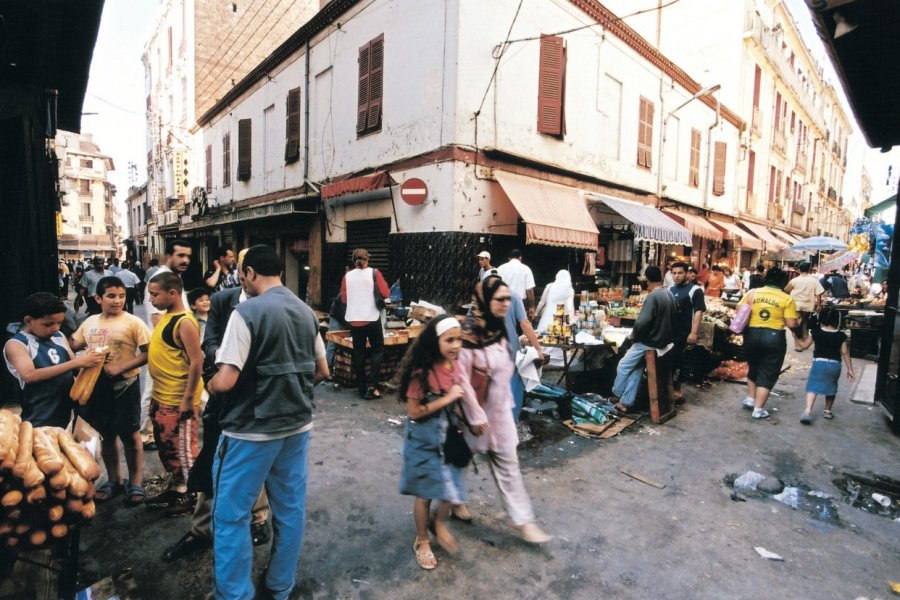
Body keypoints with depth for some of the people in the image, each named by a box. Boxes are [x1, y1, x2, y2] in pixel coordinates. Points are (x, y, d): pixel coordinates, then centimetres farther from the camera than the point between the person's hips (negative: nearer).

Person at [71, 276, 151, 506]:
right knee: (106, 434, 17)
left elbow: (148, 353, -16)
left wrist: (120, 368, -23)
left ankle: (135, 483, 20)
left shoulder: (133, 322, -11)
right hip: (97, 385, 5)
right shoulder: (90, 322, 5)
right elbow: (73, 346, 17)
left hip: (124, 385, -5)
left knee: (130, 435, 5)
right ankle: (113, 480, 33)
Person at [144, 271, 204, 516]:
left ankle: (190, 495, 21)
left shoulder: (184, 322, -20)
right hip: (160, 397, 10)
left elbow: (196, 363, -23)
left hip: (178, 400, -9)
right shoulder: (166, 317, 8)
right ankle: (175, 488, 37)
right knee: (166, 446, 21)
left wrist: (188, 399, -22)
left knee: (184, 448, 5)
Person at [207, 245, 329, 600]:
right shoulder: (306, 312, 3)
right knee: (290, 509, 17)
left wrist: (209, 385, 2)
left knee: (231, 515, 12)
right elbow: (322, 372, 10)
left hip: (252, 430, -6)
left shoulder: (247, 311, -16)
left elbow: (225, 381, -19)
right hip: (298, 426, 7)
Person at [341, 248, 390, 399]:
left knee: (358, 353, 10)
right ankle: (370, 386, -1)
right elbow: (385, 294, -7)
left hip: (354, 320, 3)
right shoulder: (374, 273, -6)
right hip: (372, 319, -3)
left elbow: (344, 299, 6)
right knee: (378, 350, 10)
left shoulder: (347, 276, 2)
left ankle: (362, 388, 14)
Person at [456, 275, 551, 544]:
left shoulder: (499, 329, 1)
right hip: (476, 408, -6)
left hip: (499, 408, 6)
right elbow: (461, 378, -24)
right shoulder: (469, 332, -25)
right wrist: (475, 415, -19)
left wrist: (507, 402, 15)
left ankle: (523, 519, 21)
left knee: (507, 464, 11)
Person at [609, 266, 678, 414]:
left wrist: (634, 335, -8)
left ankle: (616, 395, 23)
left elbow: (642, 322, -26)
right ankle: (626, 402, 15)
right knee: (636, 368, 13)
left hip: (650, 342, -9)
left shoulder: (652, 297, -22)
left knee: (623, 366, 7)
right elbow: (672, 318, 15)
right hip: (665, 340, 9)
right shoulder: (669, 294, 5)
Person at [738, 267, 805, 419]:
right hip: (774, 337, -2)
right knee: (767, 374, 6)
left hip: (752, 335, 3)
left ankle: (750, 399, 30)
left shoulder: (752, 292, 1)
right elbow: (791, 324, -8)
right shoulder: (787, 299, -5)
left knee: (753, 368, 24)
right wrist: (799, 331, 12)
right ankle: (758, 409, 8)